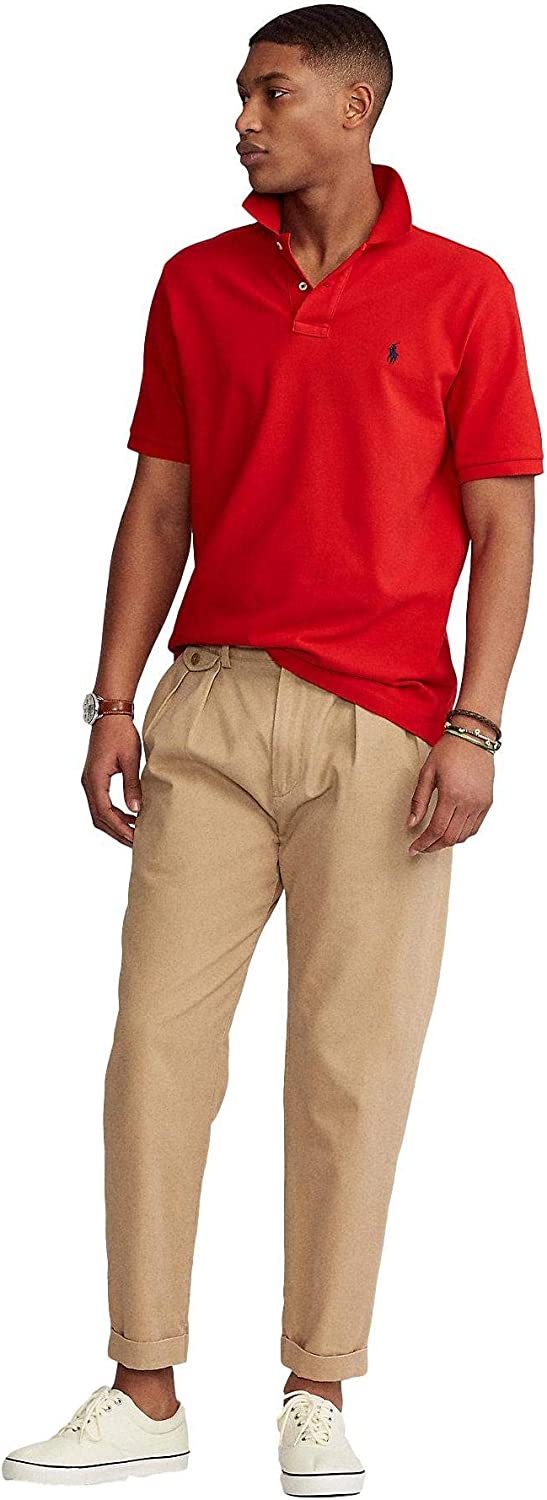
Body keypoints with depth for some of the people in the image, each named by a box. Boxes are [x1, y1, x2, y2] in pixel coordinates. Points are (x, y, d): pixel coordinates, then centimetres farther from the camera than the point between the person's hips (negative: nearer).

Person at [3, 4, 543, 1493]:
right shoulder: (196, 284, 11)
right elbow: (159, 504, 12)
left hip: (383, 727, -3)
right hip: (211, 703, 3)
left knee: (353, 1064, 2)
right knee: (157, 1039, 0)